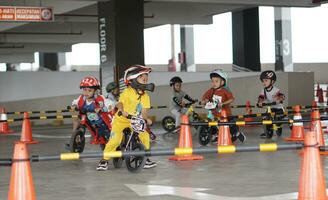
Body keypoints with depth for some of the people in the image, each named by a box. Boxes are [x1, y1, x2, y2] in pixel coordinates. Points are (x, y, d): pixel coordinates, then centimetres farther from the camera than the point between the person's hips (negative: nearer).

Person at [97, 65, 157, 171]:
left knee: (144, 135, -8)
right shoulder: (127, 92, -18)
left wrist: (146, 119, -27)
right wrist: (122, 111, -46)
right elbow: (120, 103, -26)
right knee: (115, 139, -16)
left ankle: (145, 158, 11)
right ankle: (104, 160, -3)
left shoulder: (145, 96, -3)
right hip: (121, 119, -5)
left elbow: (144, 110, -9)